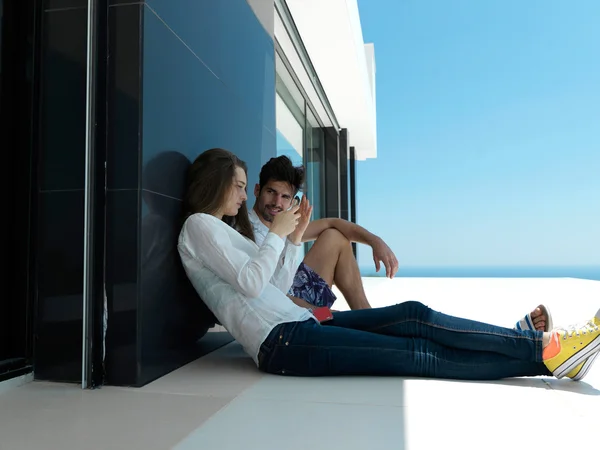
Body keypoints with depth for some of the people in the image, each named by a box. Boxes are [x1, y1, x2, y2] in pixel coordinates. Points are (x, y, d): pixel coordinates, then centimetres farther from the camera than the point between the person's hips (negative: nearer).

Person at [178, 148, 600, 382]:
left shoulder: (223, 229, 24)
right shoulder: (199, 225, -3)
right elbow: (251, 284, -16)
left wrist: (293, 240, 9)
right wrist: (277, 233, -4)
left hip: (299, 324, 9)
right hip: (281, 343, -9)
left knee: (414, 315, -5)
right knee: (421, 356, -13)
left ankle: (539, 349, -3)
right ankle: (542, 350, -8)